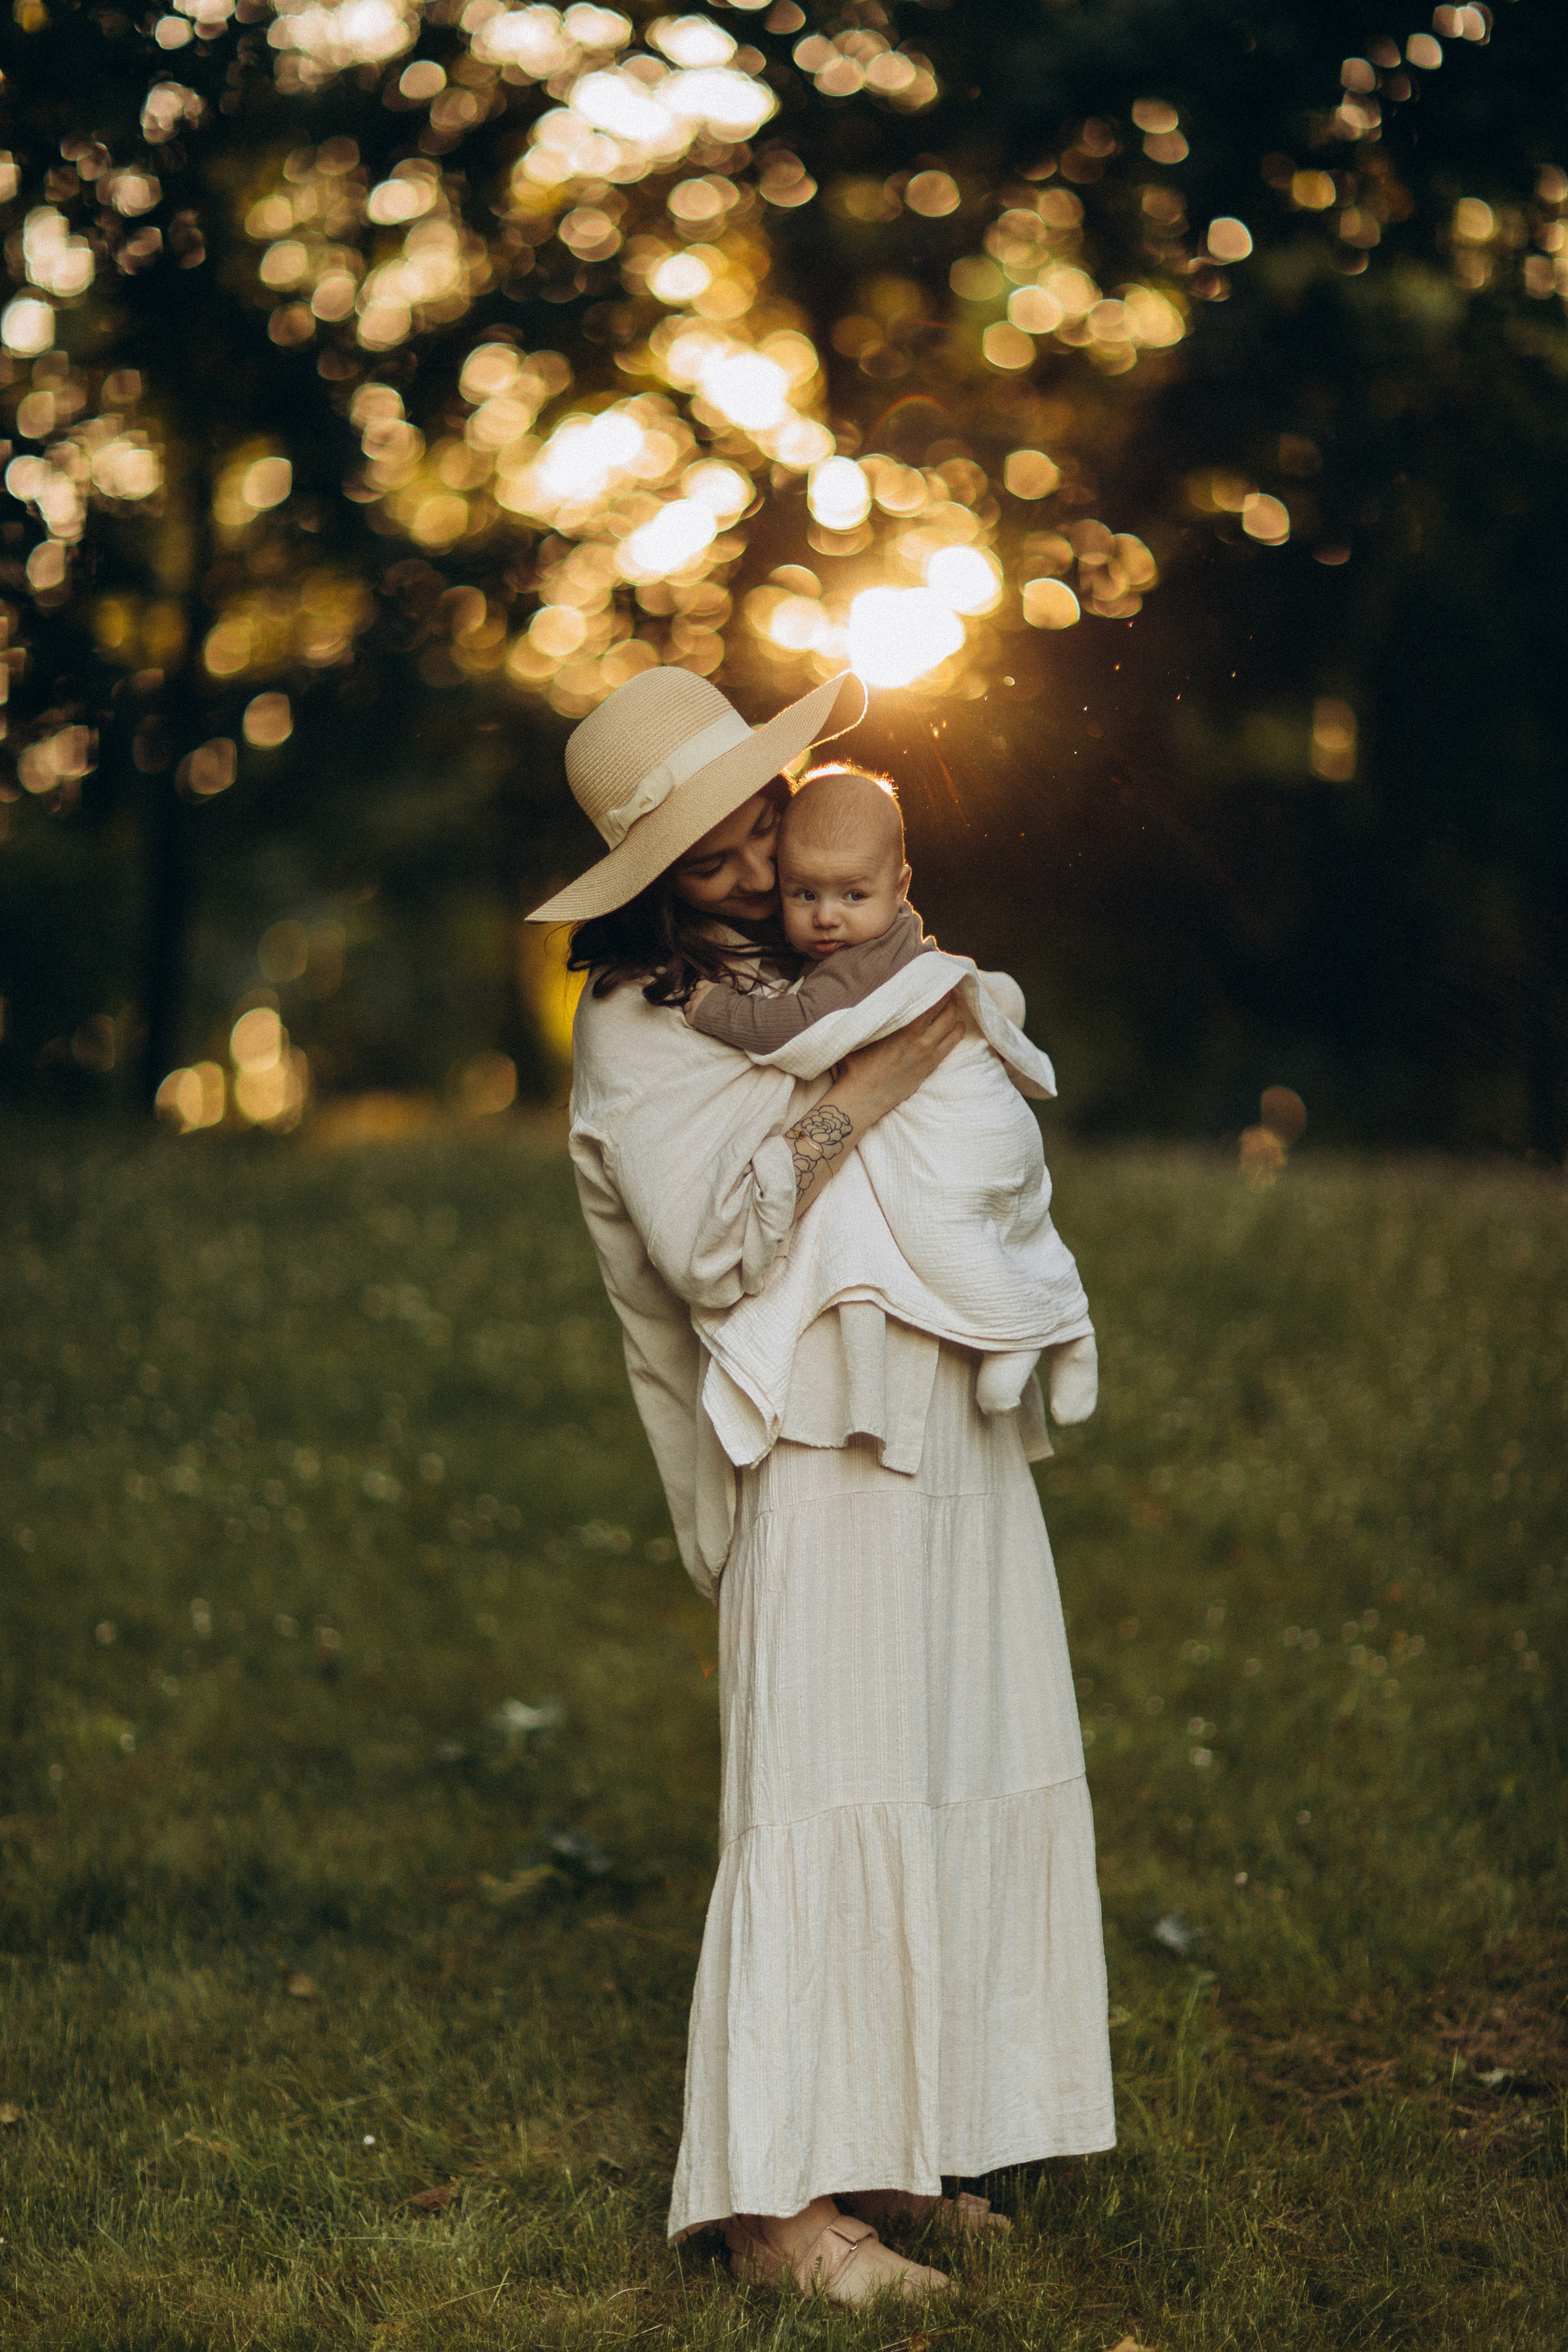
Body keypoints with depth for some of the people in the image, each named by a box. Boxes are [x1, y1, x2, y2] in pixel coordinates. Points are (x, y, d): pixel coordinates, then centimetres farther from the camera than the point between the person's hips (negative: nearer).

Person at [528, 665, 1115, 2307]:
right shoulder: (641, 1029, -6)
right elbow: (716, 1249, -19)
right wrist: (865, 1087, -18)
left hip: (953, 1430, 8)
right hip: (825, 1450, -8)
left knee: (964, 1787, 7)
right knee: (823, 1807, -11)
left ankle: (889, 2146, 15)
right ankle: (775, 2198, -7)